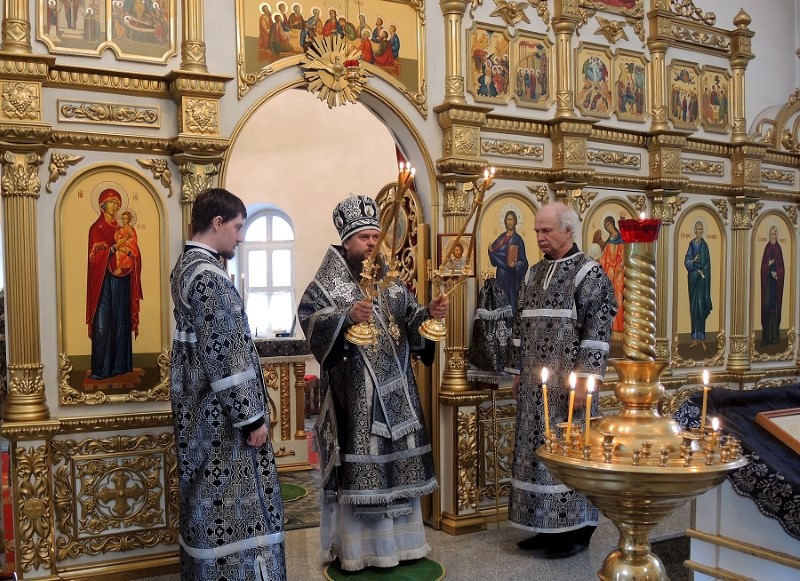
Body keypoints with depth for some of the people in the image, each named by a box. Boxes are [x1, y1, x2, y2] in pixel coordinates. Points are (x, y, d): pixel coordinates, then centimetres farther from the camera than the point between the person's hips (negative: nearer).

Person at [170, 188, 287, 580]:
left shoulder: (186, 267, 11)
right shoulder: (208, 275, -20)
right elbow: (224, 355, -23)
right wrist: (251, 416, -18)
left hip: (200, 412, 10)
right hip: (220, 415, -10)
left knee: (210, 504, 17)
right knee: (230, 506, 0)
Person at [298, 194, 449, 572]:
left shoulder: (390, 277, 11)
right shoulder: (328, 281, -4)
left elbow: (409, 318, 8)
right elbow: (309, 319, -15)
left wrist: (430, 312, -12)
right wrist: (347, 316, -29)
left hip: (394, 386, 6)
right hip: (353, 388, -5)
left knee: (396, 455, 10)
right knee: (357, 459, -2)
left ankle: (396, 539, 24)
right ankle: (354, 546, 11)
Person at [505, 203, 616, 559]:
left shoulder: (589, 273, -8)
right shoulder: (534, 273, 13)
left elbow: (597, 332, -14)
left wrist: (584, 380, -19)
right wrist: (518, 373, 14)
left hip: (567, 382, -7)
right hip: (535, 383, 7)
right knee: (536, 450, 10)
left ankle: (577, 529, 13)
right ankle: (548, 526, 21)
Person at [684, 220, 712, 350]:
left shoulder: (704, 245, -3)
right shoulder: (691, 244, 9)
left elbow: (706, 264, -5)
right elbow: (686, 261, 5)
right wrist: (694, 261, -12)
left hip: (701, 278, -4)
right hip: (692, 277, 4)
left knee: (700, 306, -9)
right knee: (693, 306, 5)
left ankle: (702, 338, -4)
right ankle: (695, 339, 10)